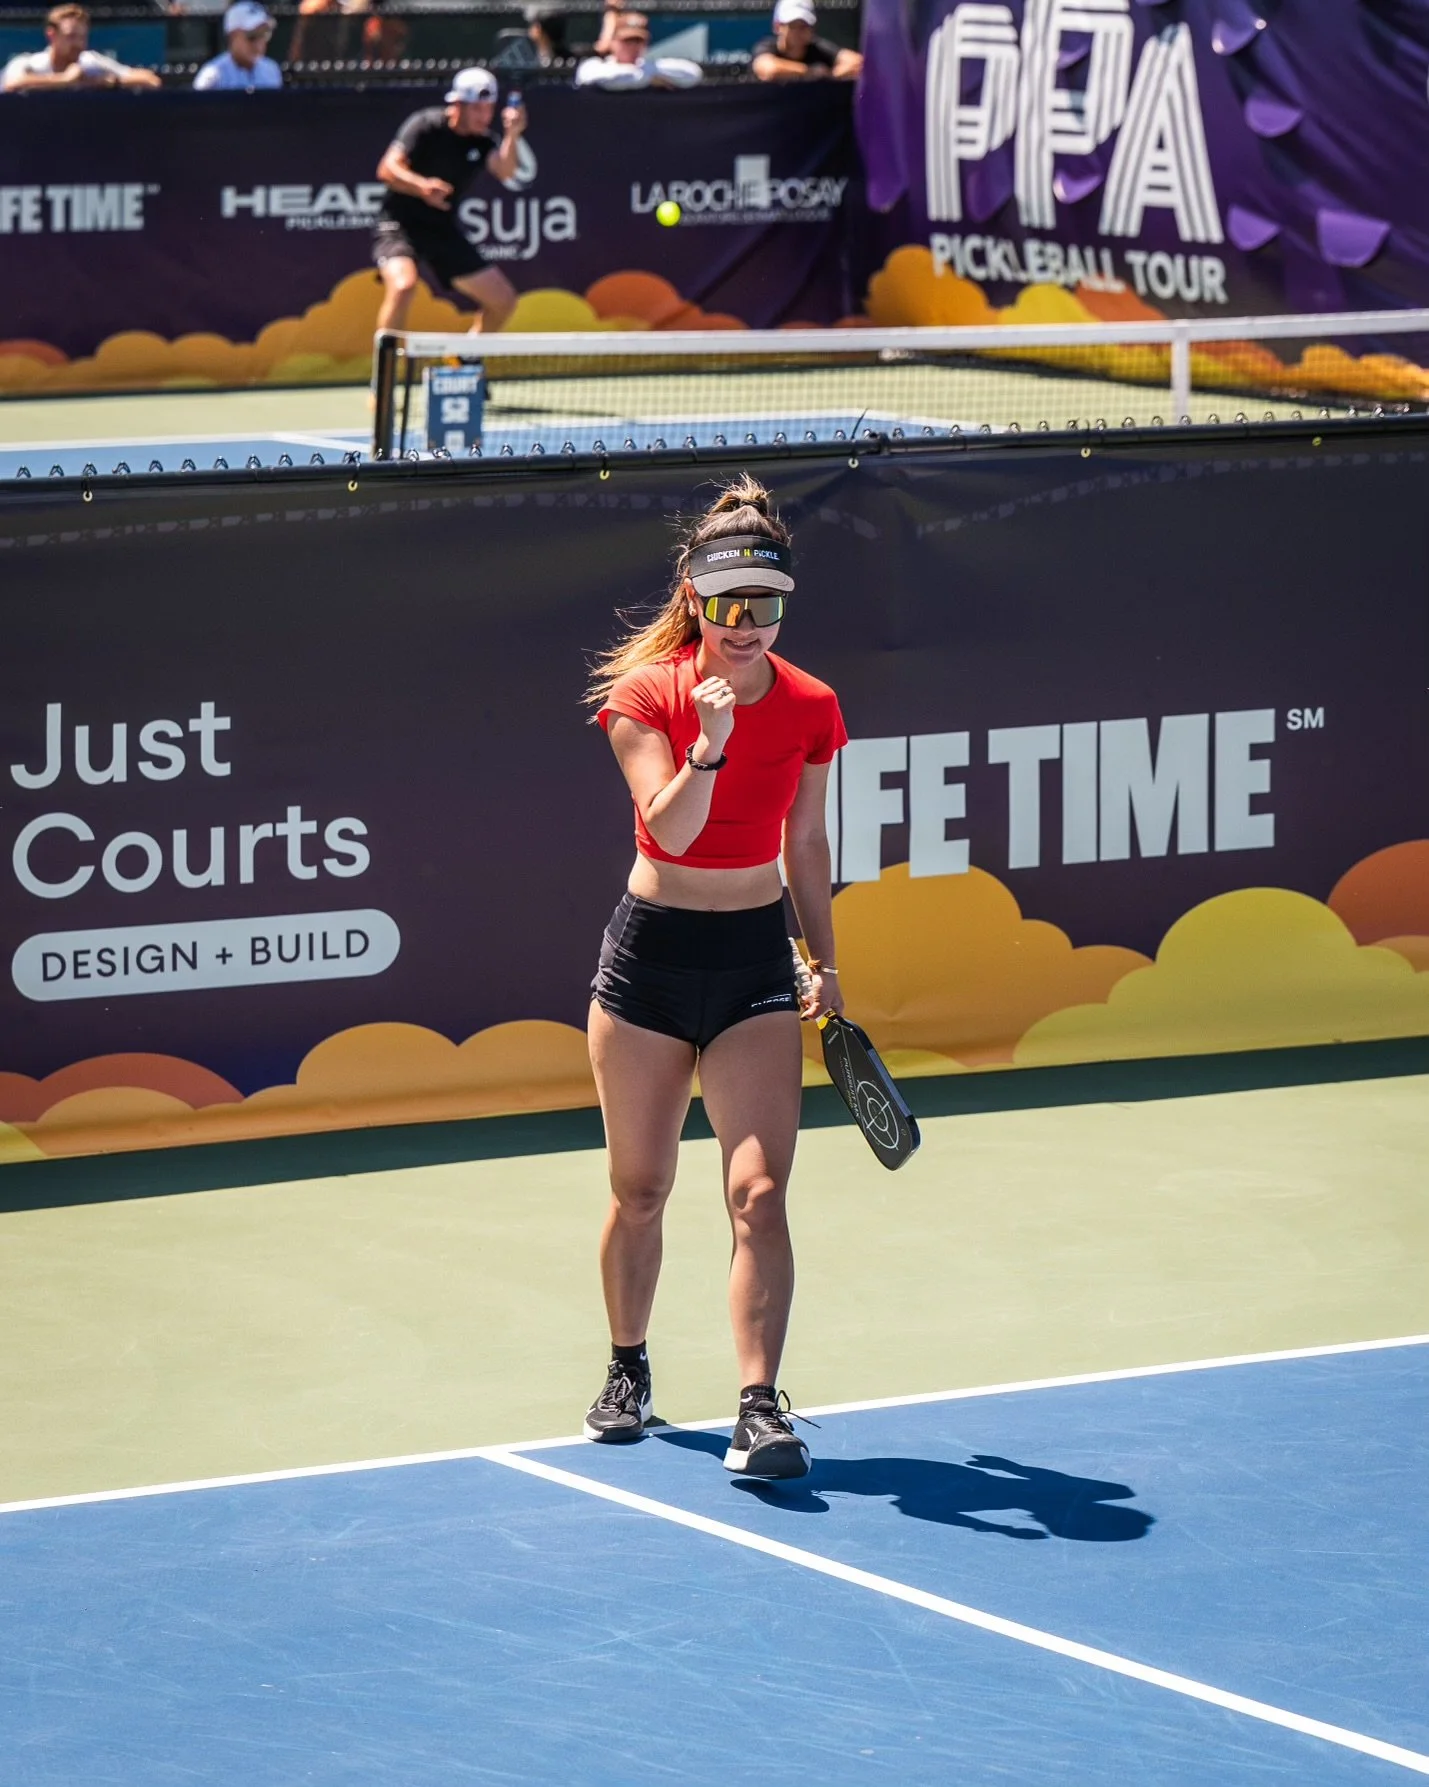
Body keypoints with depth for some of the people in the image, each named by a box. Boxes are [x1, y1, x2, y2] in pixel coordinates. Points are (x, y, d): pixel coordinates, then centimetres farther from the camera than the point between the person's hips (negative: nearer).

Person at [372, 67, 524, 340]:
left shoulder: (481, 141, 1)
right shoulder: (427, 125, -12)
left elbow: (504, 171, -18)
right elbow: (387, 169, -18)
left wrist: (512, 136, -35)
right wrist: (421, 186, -36)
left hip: (442, 231, 6)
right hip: (399, 224, -6)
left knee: (503, 299, 6)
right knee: (403, 285, -35)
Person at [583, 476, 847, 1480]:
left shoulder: (811, 709, -2)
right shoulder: (644, 695, -10)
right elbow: (670, 829, -22)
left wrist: (825, 963, 11)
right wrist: (710, 745, -36)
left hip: (758, 956, 1)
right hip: (652, 951, -1)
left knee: (759, 1191, -12)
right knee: (640, 1190, 11)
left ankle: (761, 1408, -16)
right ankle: (629, 1373, 32)